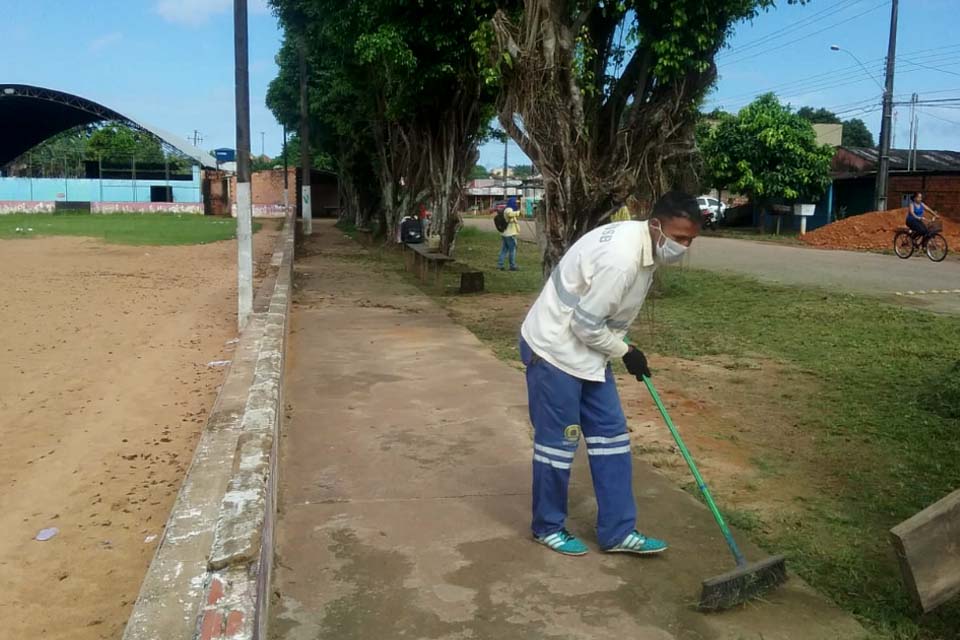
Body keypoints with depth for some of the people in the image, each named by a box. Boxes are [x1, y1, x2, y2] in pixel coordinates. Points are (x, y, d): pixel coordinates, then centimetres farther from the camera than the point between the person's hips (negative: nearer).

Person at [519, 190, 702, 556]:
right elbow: (586, 324, -24)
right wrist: (625, 352, -10)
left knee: (611, 432, 10)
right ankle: (547, 527, 22)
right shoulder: (621, 258, -29)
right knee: (557, 440, 2)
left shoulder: (642, 243, 2)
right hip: (556, 349, -10)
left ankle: (617, 531, 18)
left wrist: (623, 347, 22)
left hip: (586, 349, 10)